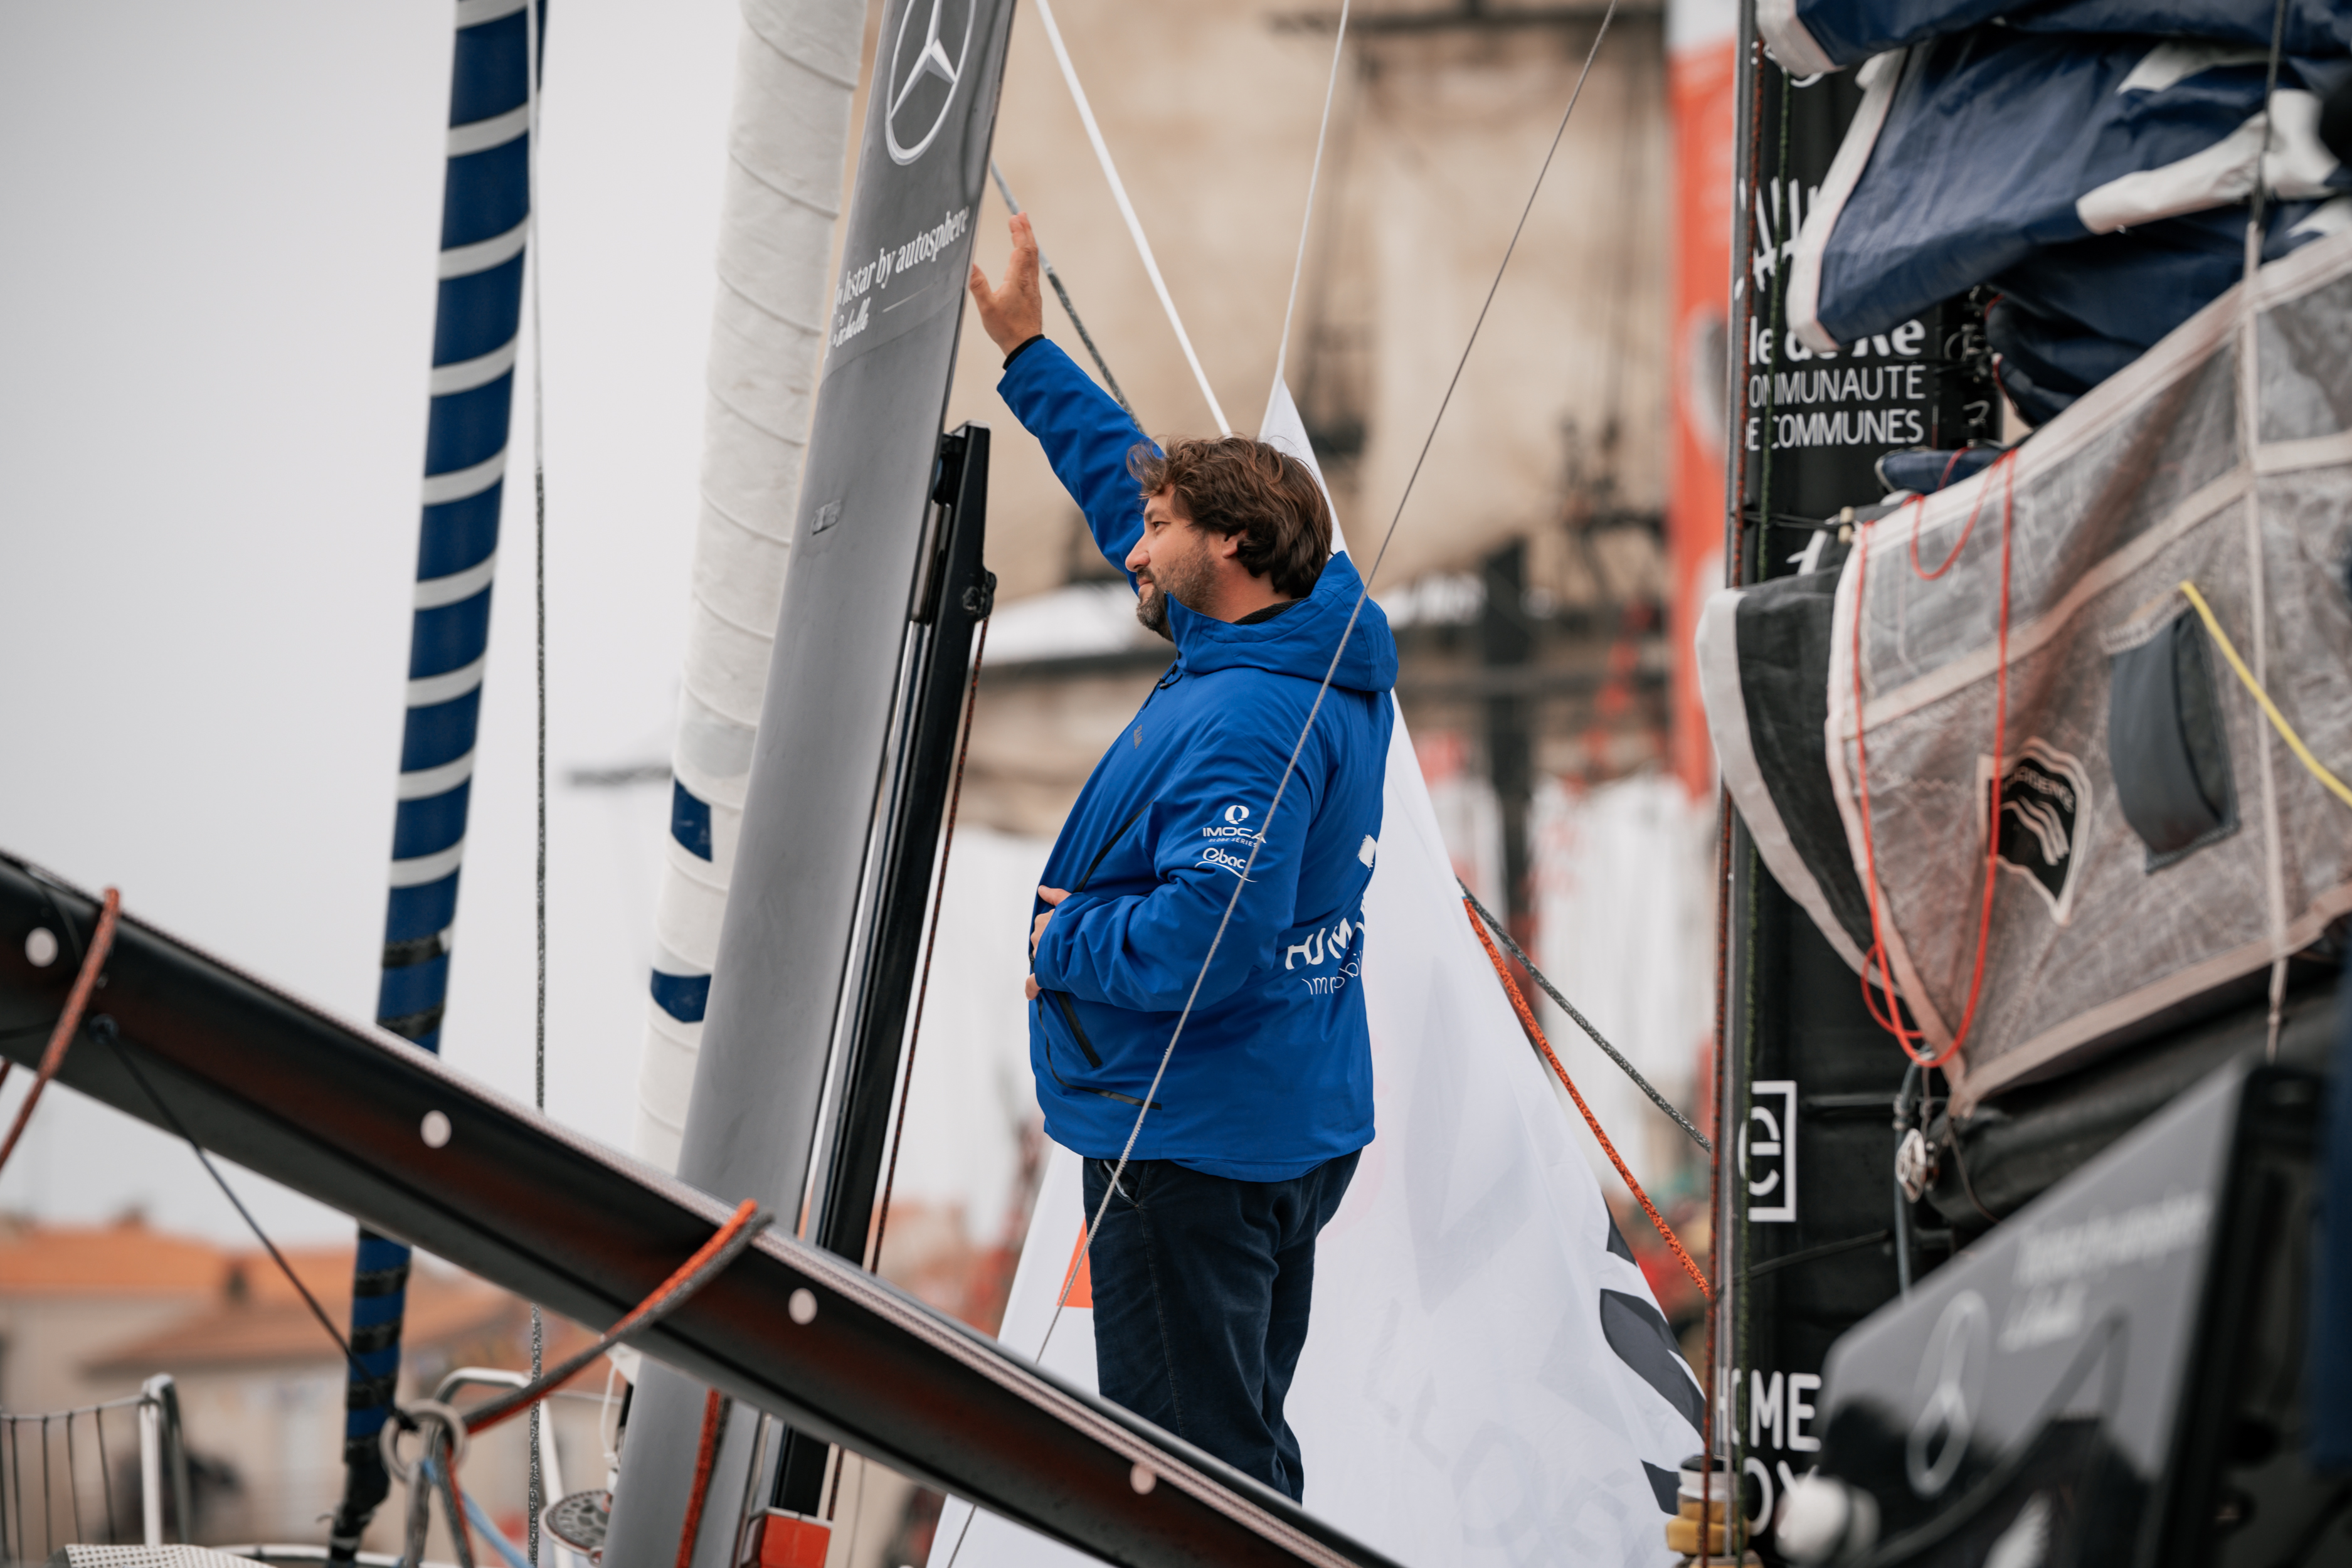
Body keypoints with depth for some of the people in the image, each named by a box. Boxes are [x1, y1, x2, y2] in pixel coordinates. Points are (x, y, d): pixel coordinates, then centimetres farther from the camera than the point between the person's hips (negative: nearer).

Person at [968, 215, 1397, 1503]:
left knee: (1189, 1470, -4)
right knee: (1241, 1443, 20)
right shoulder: (1319, 652, 7)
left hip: (1195, 1146, -10)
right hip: (1301, 1127, 10)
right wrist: (1026, 352, 23)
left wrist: (1065, 938, -15)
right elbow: (1131, 479, 19)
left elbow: (1206, 938, -33)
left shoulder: (1241, 731, -23)